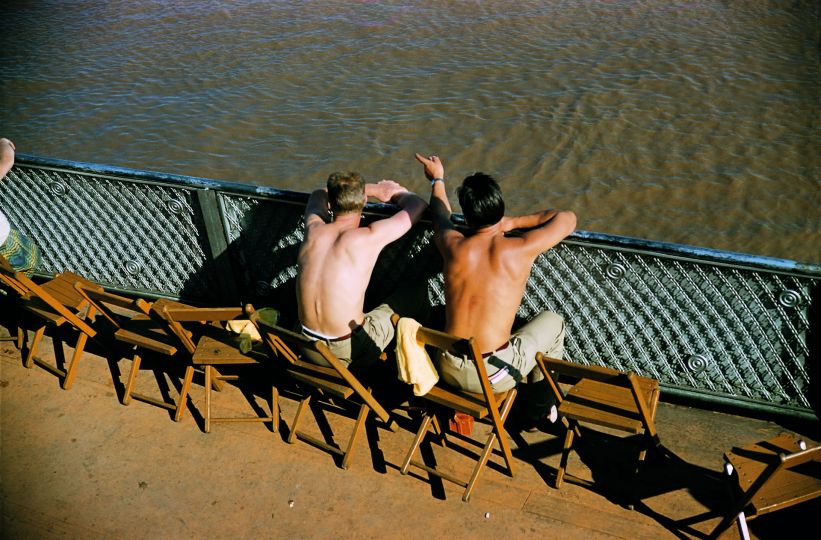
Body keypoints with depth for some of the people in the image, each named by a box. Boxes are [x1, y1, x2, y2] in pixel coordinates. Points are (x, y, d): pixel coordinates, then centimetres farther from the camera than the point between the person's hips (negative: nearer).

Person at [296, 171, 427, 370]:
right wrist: (396, 192, 17)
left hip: (307, 348, 5)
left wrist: (374, 188, 20)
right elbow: (419, 205, -4)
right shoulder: (369, 238, -19)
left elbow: (318, 195, 20)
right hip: (349, 352, -5)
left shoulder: (313, 229, -5)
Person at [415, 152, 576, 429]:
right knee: (552, 322, 23)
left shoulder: (452, 245, -4)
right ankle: (538, 411, 36)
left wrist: (437, 179, 39)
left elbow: (440, 214, 22)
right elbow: (567, 217, 6)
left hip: (448, 370, 3)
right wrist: (513, 222, 10)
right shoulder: (520, 249, -13)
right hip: (494, 377, -3)